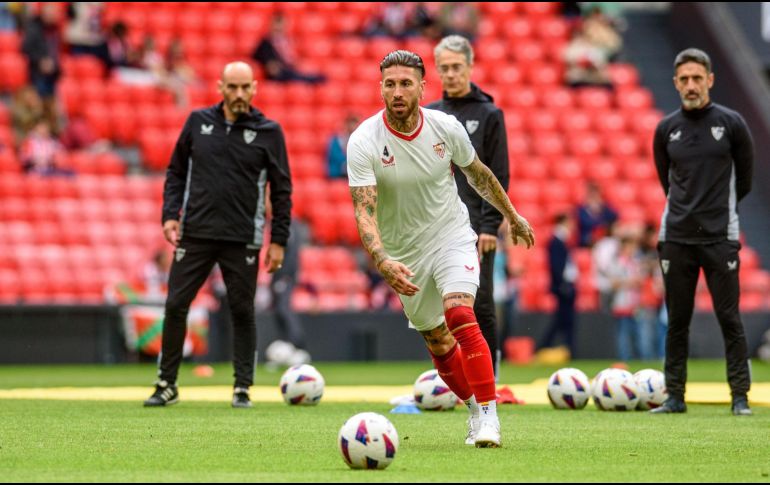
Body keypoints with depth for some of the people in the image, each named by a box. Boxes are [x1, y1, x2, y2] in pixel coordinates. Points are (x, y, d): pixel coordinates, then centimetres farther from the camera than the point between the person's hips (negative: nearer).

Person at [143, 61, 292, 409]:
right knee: (175, 306, -1)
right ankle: (167, 385, 9)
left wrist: (279, 240, -1)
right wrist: (170, 214, 1)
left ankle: (242, 388, 10)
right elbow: (176, 171, 13)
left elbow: (281, 189, 4)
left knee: (242, 312, 1)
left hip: (242, 239, -2)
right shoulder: (198, 122, 6)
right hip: (194, 234, 2)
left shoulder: (268, 132, 0)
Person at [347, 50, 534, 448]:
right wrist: (382, 261, -42)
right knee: (438, 342, 9)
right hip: (404, 253, 1)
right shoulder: (364, 142, -20)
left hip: (452, 236, -1)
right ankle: (475, 407, 30)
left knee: (460, 315, -23)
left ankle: (488, 412, -18)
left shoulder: (445, 127, -12)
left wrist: (512, 216, 19)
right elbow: (364, 210, -26)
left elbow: (478, 173, 8)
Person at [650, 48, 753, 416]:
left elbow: (745, 178, 9)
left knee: (729, 318, -3)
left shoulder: (731, 124, -1)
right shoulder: (666, 130, 5)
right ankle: (675, 396, 11)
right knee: (676, 320, 5)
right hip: (676, 237, 2)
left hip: (720, 237, -2)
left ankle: (740, 396, 1)